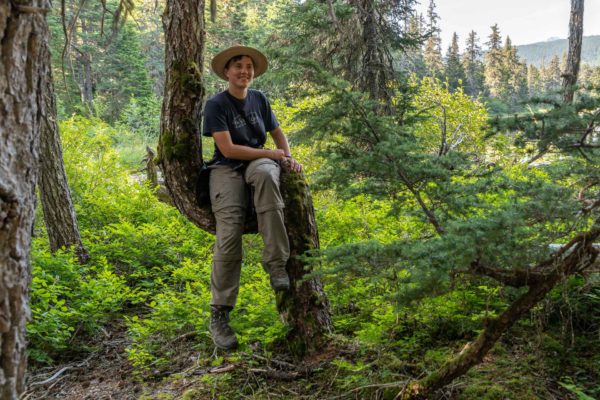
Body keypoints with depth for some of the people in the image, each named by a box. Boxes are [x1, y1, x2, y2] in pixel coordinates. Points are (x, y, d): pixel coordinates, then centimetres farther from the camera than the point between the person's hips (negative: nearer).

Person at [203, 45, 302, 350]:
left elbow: (277, 133, 24)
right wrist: (273, 154, -10)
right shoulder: (216, 105, -2)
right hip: (227, 169, -3)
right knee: (229, 234, -25)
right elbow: (228, 149, -12)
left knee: (265, 173, -38)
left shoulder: (259, 99, 14)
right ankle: (219, 315, -16)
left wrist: (288, 157, 2)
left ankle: (275, 262, -37)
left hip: (259, 163, 3)